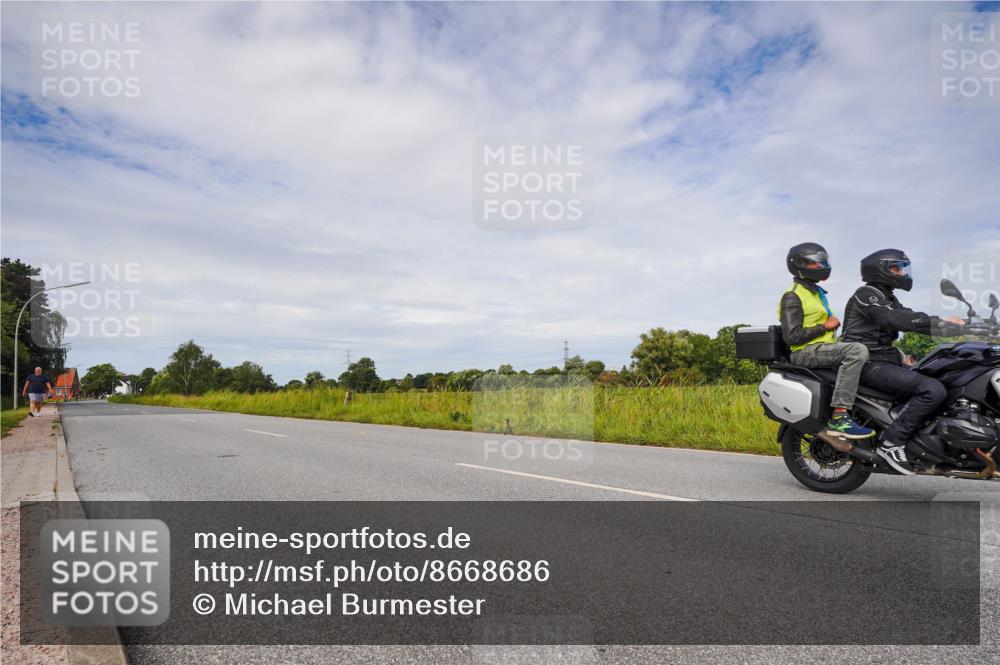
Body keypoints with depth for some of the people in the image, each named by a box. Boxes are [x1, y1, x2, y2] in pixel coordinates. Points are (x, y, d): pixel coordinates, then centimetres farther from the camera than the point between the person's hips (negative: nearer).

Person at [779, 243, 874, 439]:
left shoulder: (816, 291, 23)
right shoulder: (792, 296, -9)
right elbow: (791, 336, -18)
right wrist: (824, 327, -14)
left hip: (824, 348, 10)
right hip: (807, 352, -10)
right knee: (858, 351, -29)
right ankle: (839, 417, -35)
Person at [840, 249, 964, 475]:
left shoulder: (886, 297, 22)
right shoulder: (867, 294, -11)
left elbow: (909, 318, 12)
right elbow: (897, 319, -24)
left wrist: (949, 324, -3)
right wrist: (942, 323, -25)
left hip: (886, 360, 11)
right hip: (869, 365, -11)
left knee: (941, 380, 12)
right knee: (933, 390, -24)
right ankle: (892, 442, -20)